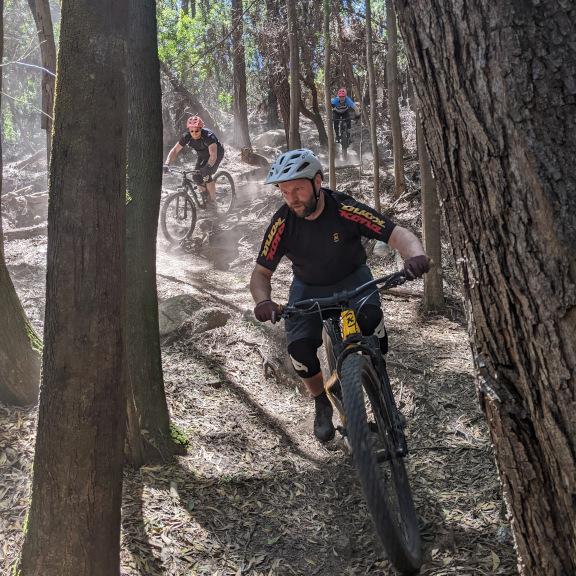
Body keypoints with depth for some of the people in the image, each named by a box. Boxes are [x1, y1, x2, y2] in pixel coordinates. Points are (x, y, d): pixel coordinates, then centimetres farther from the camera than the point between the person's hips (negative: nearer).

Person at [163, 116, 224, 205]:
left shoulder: (208, 135, -38)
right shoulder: (187, 137, -24)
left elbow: (213, 154, -50)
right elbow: (174, 150, -23)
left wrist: (208, 166, -68)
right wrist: (167, 164, -40)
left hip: (217, 152, -5)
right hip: (203, 155, 5)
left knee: (206, 175, -24)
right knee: (196, 177, -8)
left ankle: (213, 201, -12)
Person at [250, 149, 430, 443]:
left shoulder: (344, 209, -28)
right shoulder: (282, 222, -22)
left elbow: (398, 234, -31)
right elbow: (261, 272, -14)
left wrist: (415, 256, -54)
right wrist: (263, 301, -36)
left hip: (352, 278, -1)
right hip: (309, 287, 2)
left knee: (369, 319, -33)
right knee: (300, 349, -19)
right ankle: (322, 403, 12)